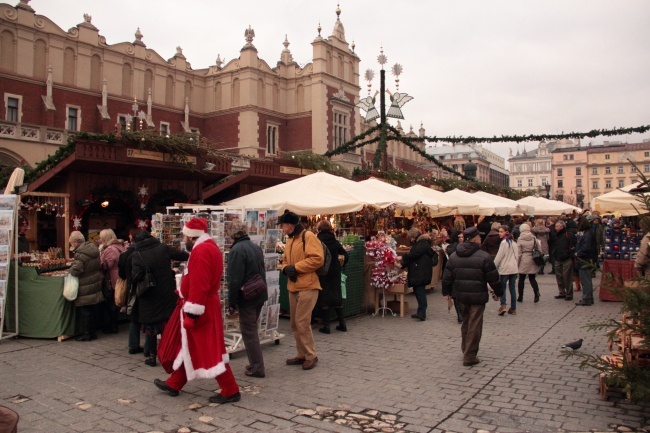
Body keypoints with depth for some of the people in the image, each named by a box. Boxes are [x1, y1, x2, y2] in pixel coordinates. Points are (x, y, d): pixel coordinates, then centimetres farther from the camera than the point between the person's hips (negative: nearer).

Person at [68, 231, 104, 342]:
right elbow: (100, 266, 15)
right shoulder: (94, 249, 6)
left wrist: (71, 269, -5)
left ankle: (86, 334, 9)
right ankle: (92, 332, 23)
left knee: (84, 312, 2)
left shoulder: (80, 254, -21)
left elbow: (75, 271, -25)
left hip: (85, 290, -8)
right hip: (95, 286, 8)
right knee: (92, 311, 15)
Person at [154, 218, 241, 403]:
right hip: (206, 306, 11)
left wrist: (191, 313, -24)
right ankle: (174, 384, 33)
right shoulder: (209, 247, 13)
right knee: (188, 347, 20)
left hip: (200, 309, -11)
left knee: (209, 350, -4)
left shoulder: (201, 251, -21)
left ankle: (231, 391, 3)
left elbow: (198, 285, -27)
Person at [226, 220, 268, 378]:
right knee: (252, 329, 19)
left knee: (249, 332, 2)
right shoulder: (256, 248, 9)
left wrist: (231, 302, -12)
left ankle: (257, 368, 8)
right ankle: (255, 363, 28)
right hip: (260, 295, 8)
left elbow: (235, 279, -20)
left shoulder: (236, 250, -18)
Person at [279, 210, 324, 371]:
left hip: (307, 286, -9)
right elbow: (285, 259, 22)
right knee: (294, 322, 13)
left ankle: (311, 356, 7)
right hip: (293, 287, 9)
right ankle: (301, 354, 25)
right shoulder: (290, 240, 15)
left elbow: (317, 259, -20)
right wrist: (286, 268, -2)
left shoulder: (308, 236, -11)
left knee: (302, 322, -8)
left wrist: (296, 267, -18)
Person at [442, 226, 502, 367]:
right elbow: (493, 278, -7)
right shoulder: (484, 257, -12)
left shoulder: (454, 256, 4)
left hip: (461, 295, 6)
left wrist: (447, 292, 19)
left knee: (466, 321, 21)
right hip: (478, 296, -5)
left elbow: (447, 277, 8)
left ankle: (465, 350, 32)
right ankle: (470, 357, 5)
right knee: (474, 325, 1)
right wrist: (498, 292, 8)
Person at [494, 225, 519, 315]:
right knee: (512, 288, 9)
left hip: (505, 268, -6)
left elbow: (499, 257, -11)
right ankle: (513, 308, 12)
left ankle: (503, 305, -12)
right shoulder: (514, 242, 11)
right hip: (514, 269, 6)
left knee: (502, 287, 2)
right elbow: (517, 256, 15)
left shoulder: (504, 242, -11)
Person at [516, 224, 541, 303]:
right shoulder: (534, 238, 1)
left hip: (524, 261, -3)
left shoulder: (520, 239, -7)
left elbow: (519, 253, -7)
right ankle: (536, 293, -8)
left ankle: (520, 297, 13)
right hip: (533, 261, 3)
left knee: (521, 279, 9)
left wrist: (517, 263, 1)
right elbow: (539, 249, 2)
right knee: (532, 278, 12)